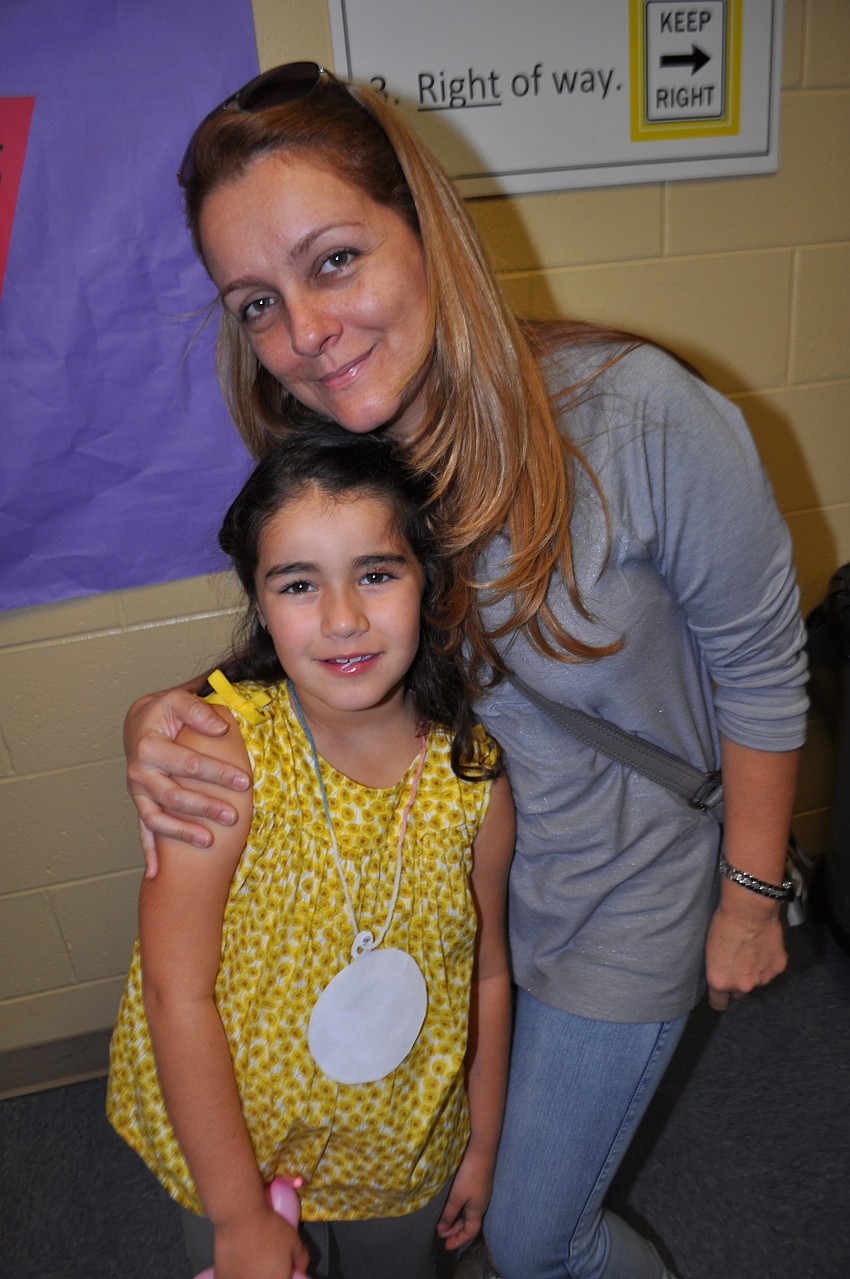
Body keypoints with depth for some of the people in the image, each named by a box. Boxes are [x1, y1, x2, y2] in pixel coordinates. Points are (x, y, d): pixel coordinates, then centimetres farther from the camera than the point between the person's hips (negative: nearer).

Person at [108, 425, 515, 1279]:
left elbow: (485, 973, -4)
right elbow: (178, 991, -22)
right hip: (234, 1147, -2)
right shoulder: (224, 752, -28)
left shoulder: (471, 774, -17)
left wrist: (481, 1147, 8)